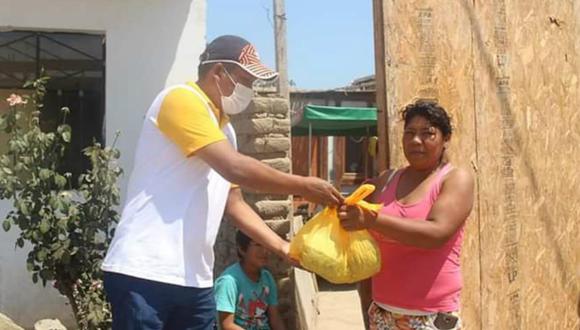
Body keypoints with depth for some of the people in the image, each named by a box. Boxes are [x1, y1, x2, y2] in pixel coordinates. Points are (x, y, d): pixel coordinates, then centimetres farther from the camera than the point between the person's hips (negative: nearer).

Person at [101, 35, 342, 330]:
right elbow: (235, 169, -20)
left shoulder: (224, 128, 17)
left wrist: (284, 247, 13)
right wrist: (304, 187, -12)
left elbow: (234, 203, 20)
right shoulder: (181, 100, -9)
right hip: (143, 273, -8)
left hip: (195, 278, 9)